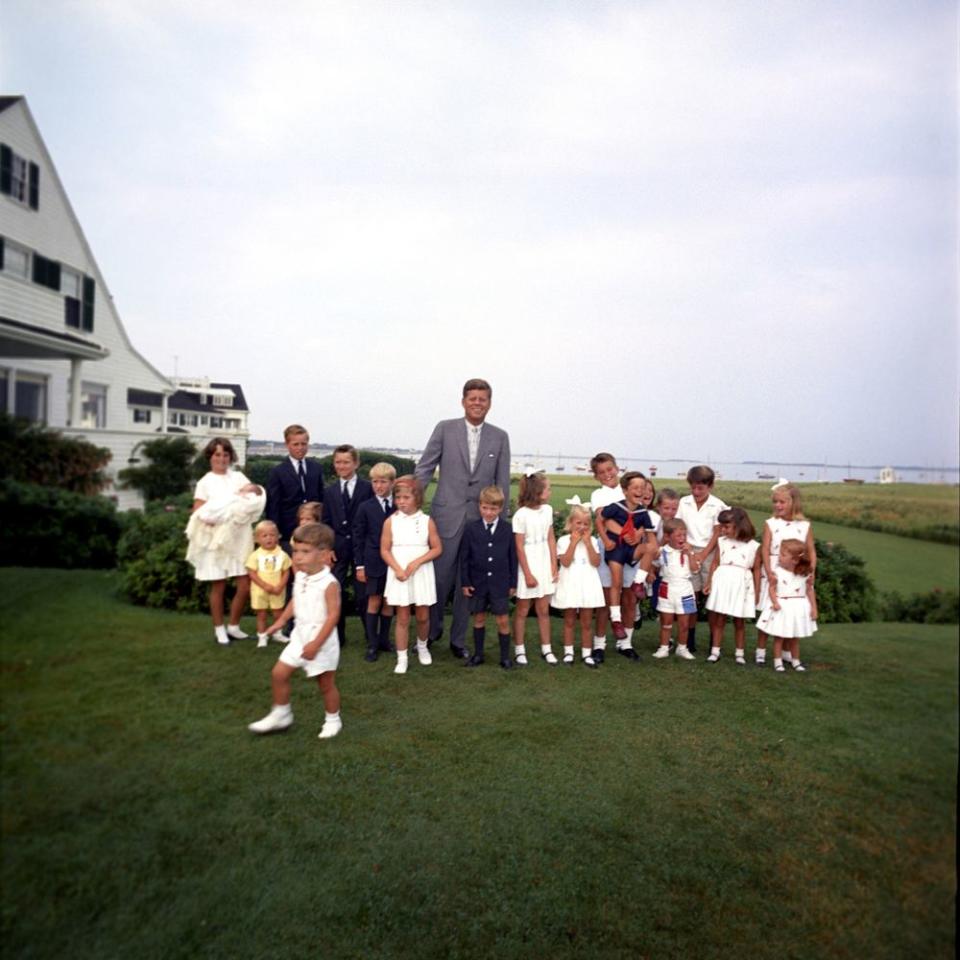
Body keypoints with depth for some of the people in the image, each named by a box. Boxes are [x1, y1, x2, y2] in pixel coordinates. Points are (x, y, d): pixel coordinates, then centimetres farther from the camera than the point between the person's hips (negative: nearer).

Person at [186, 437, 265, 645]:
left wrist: (253, 488, -11)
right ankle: (219, 629, 19)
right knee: (218, 587, 5)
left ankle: (233, 627, 18)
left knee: (245, 585, 1)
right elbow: (197, 513, -3)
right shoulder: (205, 482, 2)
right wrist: (209, 519, -22)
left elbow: (258, 498, 9)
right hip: (217, 540, -3)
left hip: (240, 539, 3)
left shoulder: (238, 477, 11)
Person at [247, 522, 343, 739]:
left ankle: (332, 720, 29)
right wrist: (281, 621, 14)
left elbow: (333, 615, -24)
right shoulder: (299, 577, 1)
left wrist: (316, 644, -24)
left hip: (321, 642, -7)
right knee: (279, 674, 8)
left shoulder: (329, 583, -24)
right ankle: (280, 715, 28)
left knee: (326, 683, 8)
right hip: (300, 637, 7)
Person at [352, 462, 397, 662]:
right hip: (373, 562, -1)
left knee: (389, 602, 10)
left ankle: (384, 639, 25)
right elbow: (358, 538, 1)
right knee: (374, 602, 4)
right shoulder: (365, 507, -1)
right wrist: (359, 565, -3)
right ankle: (372, 644, 13)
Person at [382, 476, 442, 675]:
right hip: (399, 574, 0)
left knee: (423, 616, 9)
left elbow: (437, 548, -2)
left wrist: (417, 562, -15)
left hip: (422, 574, 1)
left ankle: (422, 647, 37)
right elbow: (385, 550, -1)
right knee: (402, 618, 4)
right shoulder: (390, 521, -3)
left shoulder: (427, 521, -3)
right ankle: (401, 658, 15)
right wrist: (398, 569, -15)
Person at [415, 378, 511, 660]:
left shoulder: (500, 437, 6)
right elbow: (424, 468, 1)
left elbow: (502, 482, 7)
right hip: (447, 515, -1)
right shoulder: (445, 429, 1)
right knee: (440, 577, 4)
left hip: (481, 518, 2)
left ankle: (458, 639, 25)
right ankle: (432, 630, 28)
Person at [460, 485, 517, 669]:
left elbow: (513, 557, 1)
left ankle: (505, 656, 18)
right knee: (479, 618, 13)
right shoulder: (471, 528, -4)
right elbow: (464, 557, 0)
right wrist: (465, 582, -2)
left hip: (500, 583, -1)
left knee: (503, 620, 4)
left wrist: (513, 583, 2)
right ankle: (478, 654, 27)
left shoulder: (508, 529, -3)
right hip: (478, 582, 1)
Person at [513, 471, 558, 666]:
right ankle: (519, 650, 21)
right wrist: (528, 574, -11)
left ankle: (546, 648, 24)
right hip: (527, 565, -5)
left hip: (544, 565, 5)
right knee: (523, 610, 9)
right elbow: (519, 547, -12)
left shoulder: (547, 510, 2)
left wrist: (554, 566, 3)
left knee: (543, 610, 12)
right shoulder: (521, 515, -15)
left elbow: (551, 539, 8)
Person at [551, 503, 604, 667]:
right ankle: (568, 652, 21)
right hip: (570, 585, -1)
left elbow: (596, 563, -8)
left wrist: (587, 542, -11)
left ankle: (587, 653, 17)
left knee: (587, 622, 7)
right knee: (569, 621, 10)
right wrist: (574, 542, -15)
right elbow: (565, 562, -15)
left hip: (588, 585, 2)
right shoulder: (564, 540, -4)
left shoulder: (592, 540, 3)